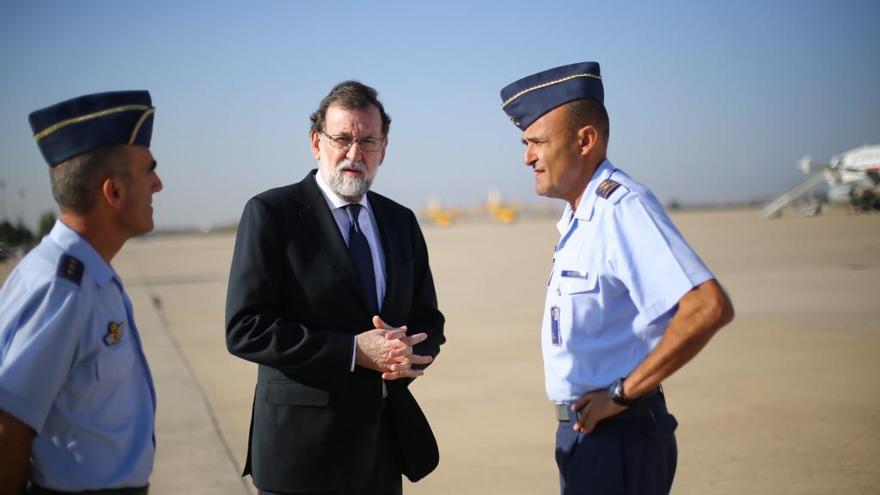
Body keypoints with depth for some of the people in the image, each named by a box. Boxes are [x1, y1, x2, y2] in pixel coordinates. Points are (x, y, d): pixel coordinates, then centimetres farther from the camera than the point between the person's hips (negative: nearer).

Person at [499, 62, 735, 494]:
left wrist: (623, 393, -21)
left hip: (617, 434, -9)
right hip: (585, 428, 9)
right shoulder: (578, 215, 10)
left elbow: (709, 308, -28)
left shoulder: (621, 207, -19)